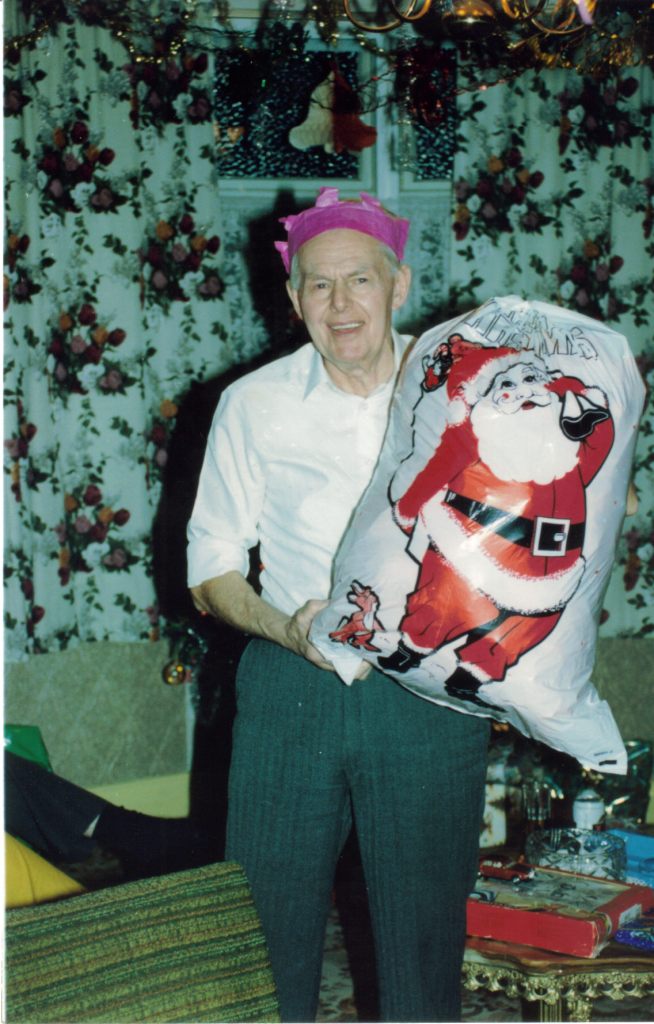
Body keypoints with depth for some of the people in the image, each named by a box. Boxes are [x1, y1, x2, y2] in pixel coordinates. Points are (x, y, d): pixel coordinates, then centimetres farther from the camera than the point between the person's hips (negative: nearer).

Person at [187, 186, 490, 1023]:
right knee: (271, 929, 7)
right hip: (290, 689, 0)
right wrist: (287, 627, -13)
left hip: (429, 693, 0)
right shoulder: (253, 404, 2)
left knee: (424, 932, 9)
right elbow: (210, 568, 6)